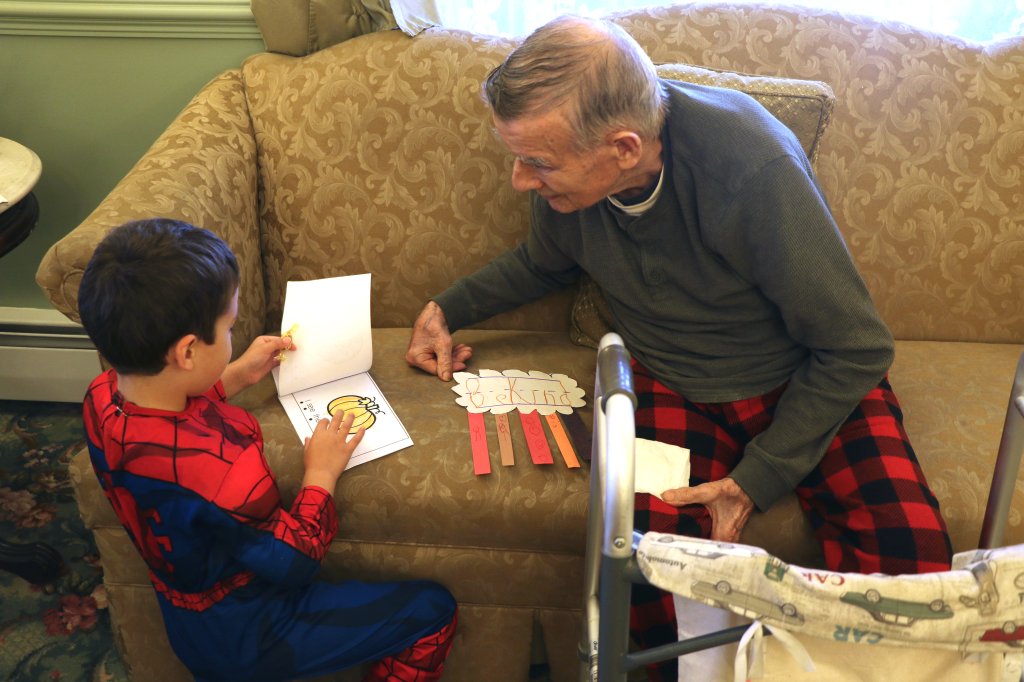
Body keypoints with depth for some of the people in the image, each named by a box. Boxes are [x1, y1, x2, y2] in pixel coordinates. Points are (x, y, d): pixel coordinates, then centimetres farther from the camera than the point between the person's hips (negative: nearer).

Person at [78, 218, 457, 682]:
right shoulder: (220, 469, -40)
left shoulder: (104, 397, -15)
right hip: (242, 640, -8)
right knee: (432, 611, 0)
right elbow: (294, 564, -23)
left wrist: (237, 376, 5)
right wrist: (321, 474, -11)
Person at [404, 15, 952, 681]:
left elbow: (855, 347, -18)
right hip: (674, 388, 3)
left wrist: (756, 480, -19)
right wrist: (447, 309, 5)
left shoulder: (756, 169, -30)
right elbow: (545, 261, 14)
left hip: (812, 380, -2)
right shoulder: (568, 165, -13)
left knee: (914, 558, -25)